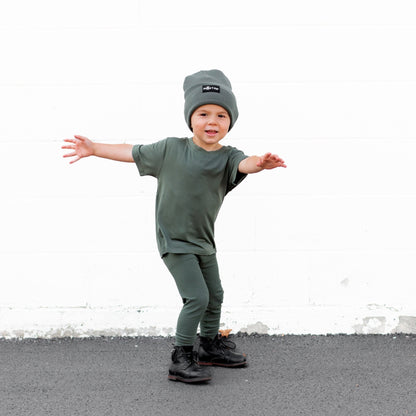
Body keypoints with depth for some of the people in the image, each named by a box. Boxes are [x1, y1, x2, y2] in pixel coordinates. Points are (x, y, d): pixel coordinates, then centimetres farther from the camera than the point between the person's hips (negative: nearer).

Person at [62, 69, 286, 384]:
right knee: (197, 297, -12)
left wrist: (260, 163, -55)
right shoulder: (171, 149, -9)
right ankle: (181, 359, 0)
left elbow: (244, 164, -31)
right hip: (174, 240, -4)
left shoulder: (227, 156, -7)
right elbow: (132, 152, 4)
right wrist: (94, 149, 8)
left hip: (203, 241, 5)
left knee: (215, 295, 17)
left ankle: (210, 346, 40)